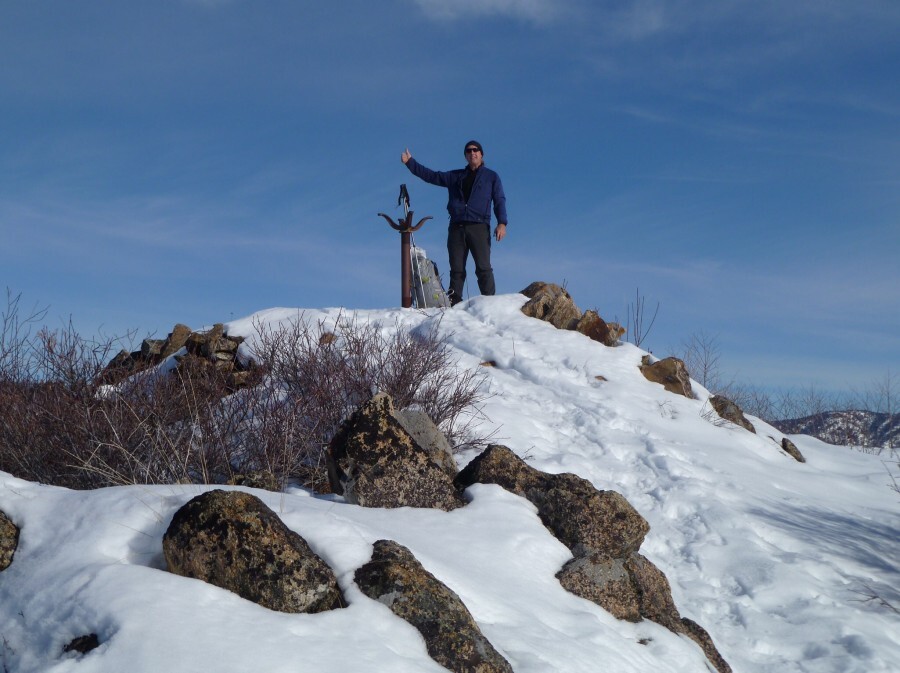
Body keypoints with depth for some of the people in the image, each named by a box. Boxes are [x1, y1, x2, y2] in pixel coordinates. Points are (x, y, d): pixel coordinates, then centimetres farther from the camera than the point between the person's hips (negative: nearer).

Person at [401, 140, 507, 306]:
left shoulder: (491, 177, 14)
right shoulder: (455, 176, 22)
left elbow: (499, 201, 6)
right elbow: (431, 176, 23)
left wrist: (502, 223, -8)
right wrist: (410, 162, 17)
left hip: (479, 227, -3)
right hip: (456, 227, 3)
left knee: (483, 268, -13)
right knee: (456, 269, -1)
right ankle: (454, 302, -1)